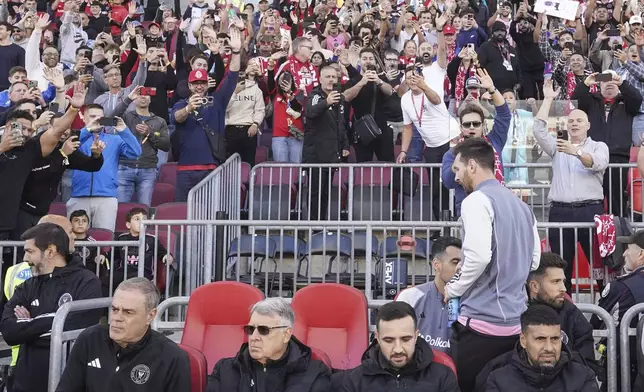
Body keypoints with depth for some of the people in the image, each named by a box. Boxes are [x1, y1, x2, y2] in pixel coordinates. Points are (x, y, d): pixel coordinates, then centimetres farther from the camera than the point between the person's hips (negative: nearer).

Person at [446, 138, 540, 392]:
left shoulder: (478, 200, -10)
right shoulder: (521, 205, 14)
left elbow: (478, 256, -21)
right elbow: (534, 260, 18)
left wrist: (453, 288, -6)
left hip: (482, 320, -8)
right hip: (515, 321, 8)